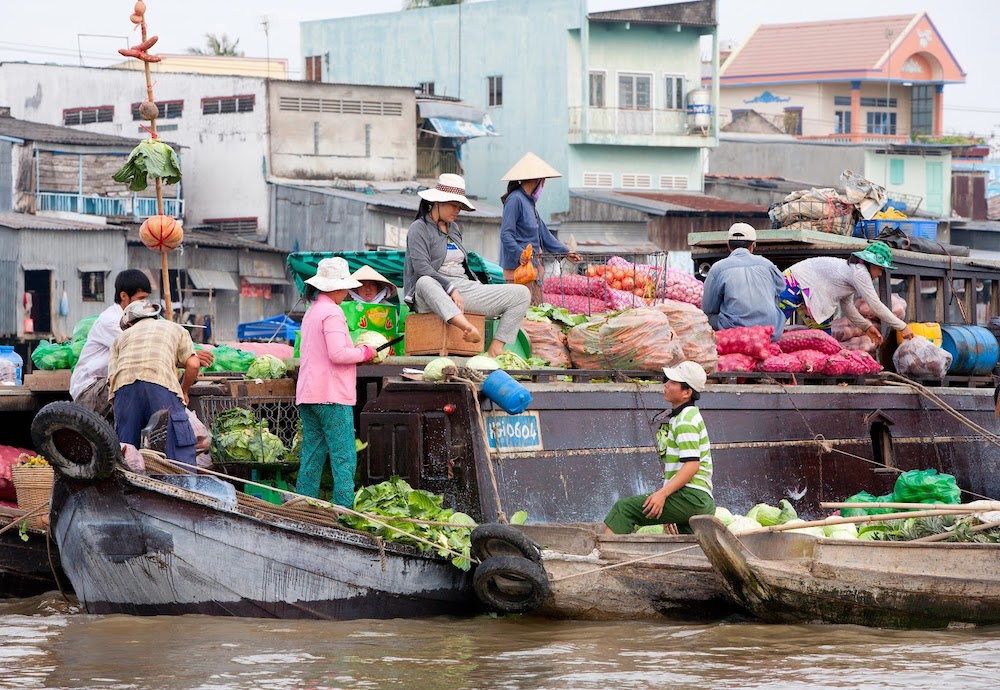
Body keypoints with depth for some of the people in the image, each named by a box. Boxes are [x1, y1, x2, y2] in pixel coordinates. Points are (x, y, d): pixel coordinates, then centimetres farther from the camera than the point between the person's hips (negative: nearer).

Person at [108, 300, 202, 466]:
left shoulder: (122, 337, 34)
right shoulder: (176, 329, 32)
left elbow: (112, 378, 19)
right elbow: (193, 364, 16)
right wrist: (184, 391, 32)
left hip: (124, 384, 2)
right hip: (160, 382, -2)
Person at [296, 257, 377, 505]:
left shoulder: (311, 312, 19)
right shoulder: (332, 313, -11)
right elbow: (337, 353, -21)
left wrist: (356, 352, 18)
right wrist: (365, 352, -4)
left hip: (308, 393, 9)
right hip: (332, 396, -9)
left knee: (312, 457, 10)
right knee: (344, 458, -7)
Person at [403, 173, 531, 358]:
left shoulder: (454, 229, 24)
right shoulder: (419, 229, 0)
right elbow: (422, 268, -14)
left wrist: (480, 288, 11)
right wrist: (451, 290, -23)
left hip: (464, 289, 7)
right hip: (434, 294, -7)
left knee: (522, 294, -8)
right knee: (425, 283, -45)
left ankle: (495, 349, -23)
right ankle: (466, 327, -67)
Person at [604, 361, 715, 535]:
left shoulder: (686, 420, -9)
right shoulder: (686, 417, 24)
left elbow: (692, 465, -19)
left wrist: (662, 494, -27)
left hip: (691, 496, -10)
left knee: (624, 508, -17)